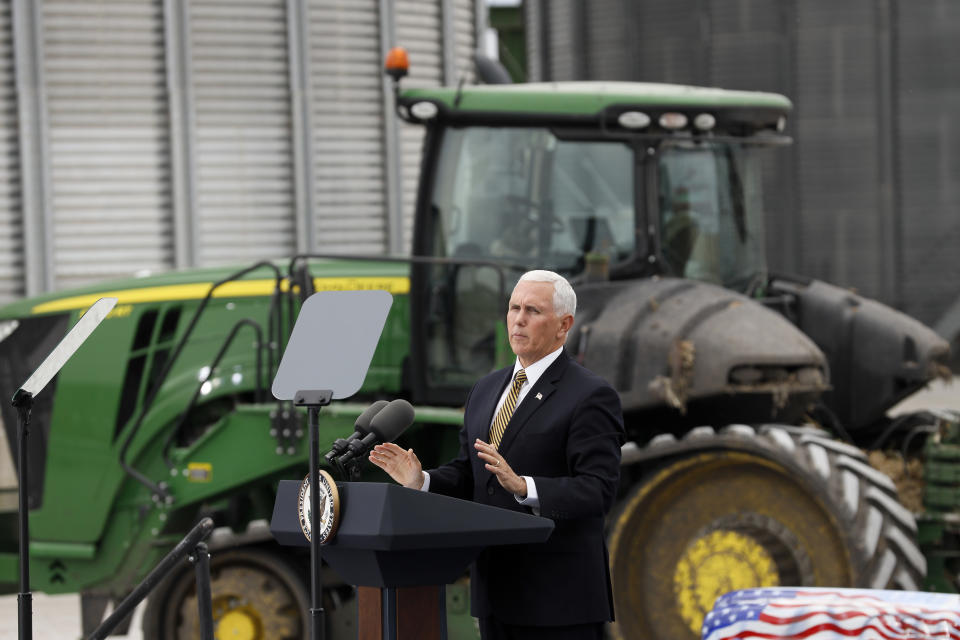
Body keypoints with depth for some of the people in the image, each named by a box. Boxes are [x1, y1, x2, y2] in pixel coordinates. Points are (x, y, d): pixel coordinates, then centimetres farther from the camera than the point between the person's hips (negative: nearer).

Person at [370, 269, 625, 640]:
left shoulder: (590, 397, -8)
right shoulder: (486, 391, 16)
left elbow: (597, 491, -17)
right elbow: (467, 475, 18)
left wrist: (522, 486, -30)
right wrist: (421, 481, -3)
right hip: (497, 593, 7)